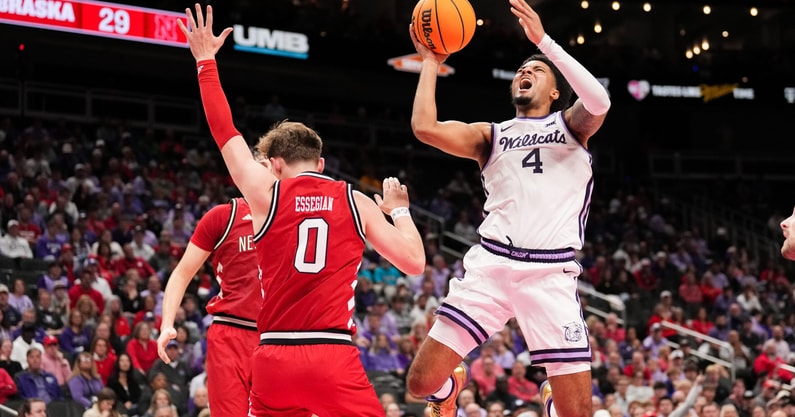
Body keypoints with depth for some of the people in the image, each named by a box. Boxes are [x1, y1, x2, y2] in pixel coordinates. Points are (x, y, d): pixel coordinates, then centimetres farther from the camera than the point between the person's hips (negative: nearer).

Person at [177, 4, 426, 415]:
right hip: (333, 358, -1)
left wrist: (206, 61, 26)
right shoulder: (356, 202, 7)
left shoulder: (265, 193, 6)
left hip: (274, 358, 1)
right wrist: (400, 210, 26)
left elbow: (224, 132, 17)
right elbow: (414, 261, 7)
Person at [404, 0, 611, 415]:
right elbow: (425, 127, 1)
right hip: (492, 265, 2)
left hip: (551, 275, -2)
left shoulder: (570, 125, 14)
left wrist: (542, 41, -13)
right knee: (423, 381, -7)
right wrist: (430, 63, 10)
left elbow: (598, 102, -11)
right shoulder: (491, 135, 18)